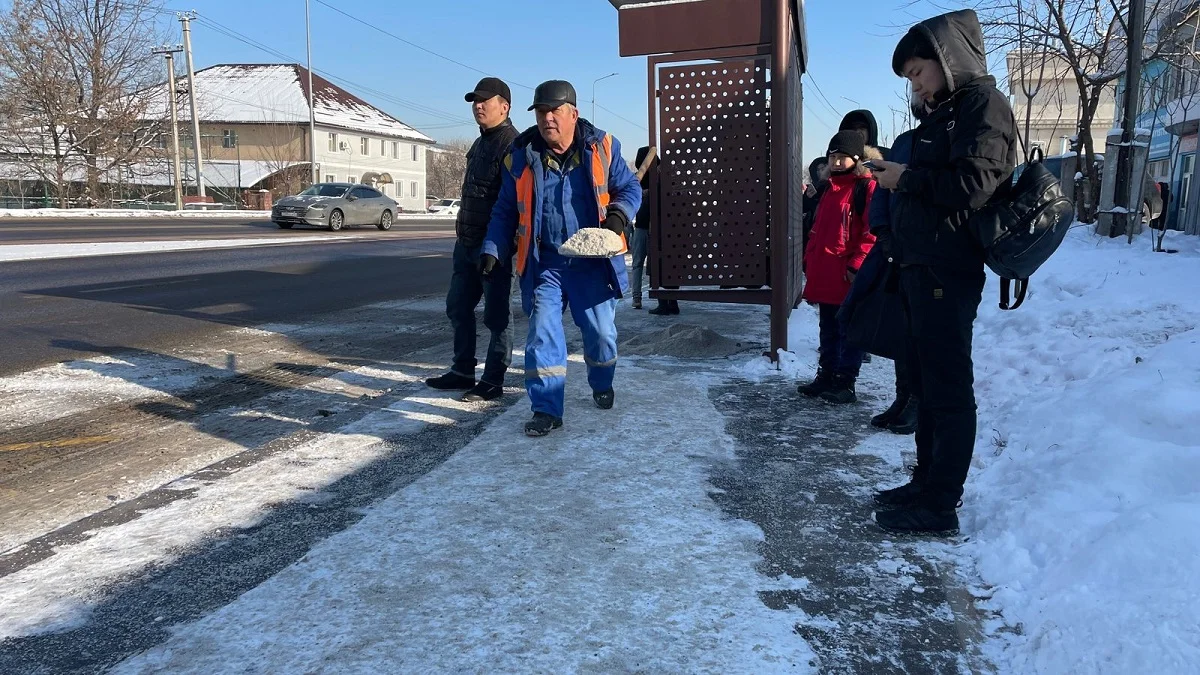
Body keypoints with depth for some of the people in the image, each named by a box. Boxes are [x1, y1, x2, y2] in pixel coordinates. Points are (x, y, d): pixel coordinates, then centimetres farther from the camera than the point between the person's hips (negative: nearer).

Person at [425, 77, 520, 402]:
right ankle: (463, 371, 27)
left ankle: (492, 381, 9)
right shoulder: (480, 143, 18)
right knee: (458, 307, 15)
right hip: (466, 242, 10)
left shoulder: (511, 144, -13)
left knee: (496, 314, -1)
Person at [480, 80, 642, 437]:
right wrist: (493, 250, -4)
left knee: (601, 331, 9)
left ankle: (602, 385, 38)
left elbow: (629, 188, 7)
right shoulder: (521, 156, 0)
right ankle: (547, 410, 3)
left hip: (592, 261, 0)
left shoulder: (601, 147, -3)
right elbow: (505, 211, 7)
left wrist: (618, 215, -13)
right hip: (544, 263, 0)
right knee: (542, 334, -5)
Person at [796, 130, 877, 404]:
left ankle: (845, 383, 7)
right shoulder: (830, 188, 18)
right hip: (824, 275, 8)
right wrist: (809, 260, 19)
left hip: (848, 277, -8)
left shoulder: (867, 187, -7)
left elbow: (872, 232, -14)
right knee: (828, 330, 15)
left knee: (848, 332, 0)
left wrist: (857, 265, -19)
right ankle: (826, 376, 24)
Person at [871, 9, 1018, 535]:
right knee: (925, 382, 13)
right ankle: (927, 482, 23)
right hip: (922, 268, 9)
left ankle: (940, 505, 0)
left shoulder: (983, 103, -5)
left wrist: (905, 178, -9)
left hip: (948, 272, -9)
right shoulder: (943, 113, 22)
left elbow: (973, 185, -18)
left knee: (948, 387, -6)